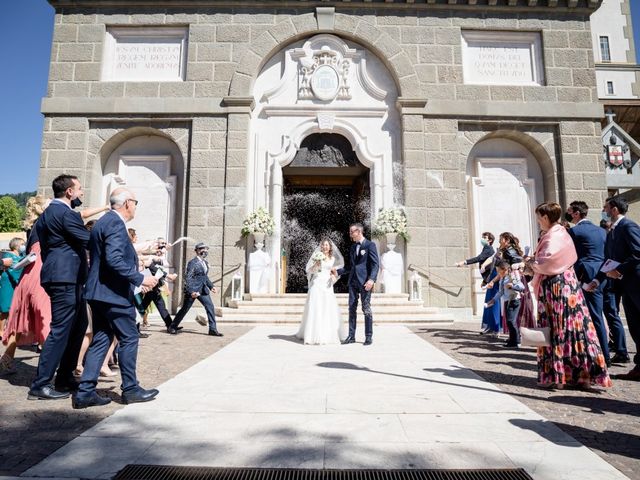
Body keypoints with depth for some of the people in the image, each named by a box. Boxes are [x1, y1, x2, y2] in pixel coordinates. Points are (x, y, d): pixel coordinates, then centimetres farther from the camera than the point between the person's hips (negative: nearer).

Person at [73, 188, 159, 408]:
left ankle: (85, 392, 15)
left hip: (98, 292, 10)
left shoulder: (103, 222, 16)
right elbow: (114, 260, -25)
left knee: (101, 340, 13)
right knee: (129, 339, 2)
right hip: (114, 293, -10)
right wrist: (140, 278, -20)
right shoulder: (116, 224, -15)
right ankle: (130, 389, 13)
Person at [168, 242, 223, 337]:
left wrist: (211, 286, 11)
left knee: (210, 308, -1)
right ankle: (172, 327, 24)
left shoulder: (205, 262, 11)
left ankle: (213, 329, 5)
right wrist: (191, 291, -25)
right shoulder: (193, 263, -14)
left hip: (203, 290, 7)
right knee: (184, 309, 5)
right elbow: (188, 278, -17)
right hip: (192, 290, -7)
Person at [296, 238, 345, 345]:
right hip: (317, 284, -4)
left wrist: (334, 276, -1)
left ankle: (329, 334, 15)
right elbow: (310, 270, -1)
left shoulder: (333, 258, 12)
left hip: (328, 285, 4)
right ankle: (315, 336, -2)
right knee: (316, 308, -6)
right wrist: (316, 264, -19)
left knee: (329, 309, 2)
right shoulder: (317, 256, 1)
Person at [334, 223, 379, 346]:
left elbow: (375, 264, -10)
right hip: (353, 281, 6)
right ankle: (351, 336, 13)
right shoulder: (353, 247, 17)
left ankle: (368, 336, 9)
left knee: (366, 309, -1)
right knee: (352, 309, 6)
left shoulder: (370, 245, -3)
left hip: (365, 281, -6)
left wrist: (372, 279, -21)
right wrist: (338, 271, 7)